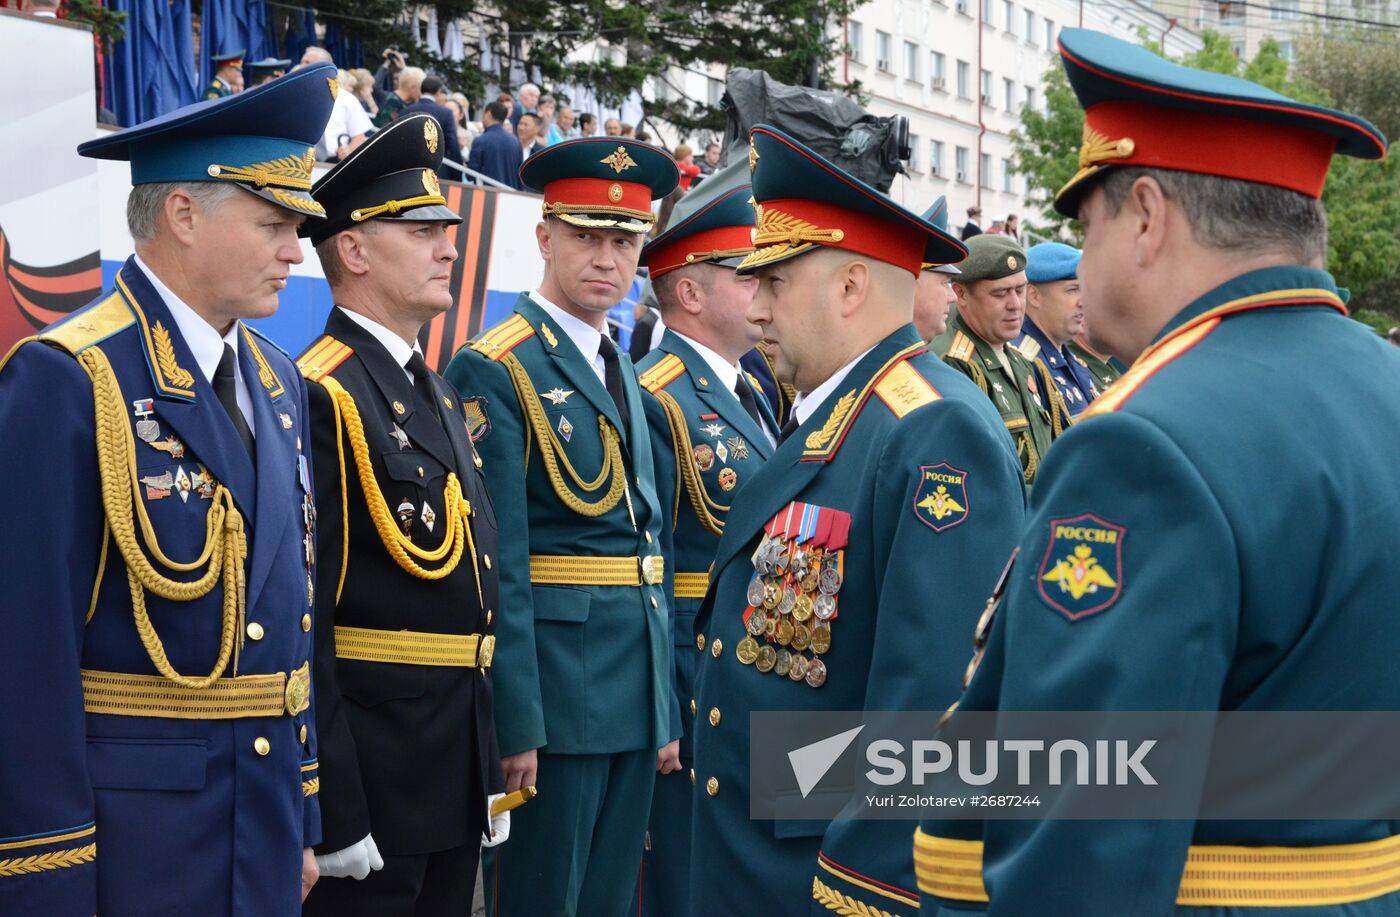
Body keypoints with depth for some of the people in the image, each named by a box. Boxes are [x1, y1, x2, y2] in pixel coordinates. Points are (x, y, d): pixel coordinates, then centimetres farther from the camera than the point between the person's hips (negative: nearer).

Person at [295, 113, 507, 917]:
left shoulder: (440, 395, 14)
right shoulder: (320, 398, -15)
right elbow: (305, 615, -20)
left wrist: (489, 768, 18)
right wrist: (333, 812, -22)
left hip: (457, 776, 9)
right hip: (369, 770, -9)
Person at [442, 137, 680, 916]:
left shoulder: (625, 374, 15)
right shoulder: (494, 371, -10)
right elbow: (498, 565, -15)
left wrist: (666, 710, 14)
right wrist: (515, 724, -18)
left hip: (635, 702, 8)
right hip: (554, 696, -8)